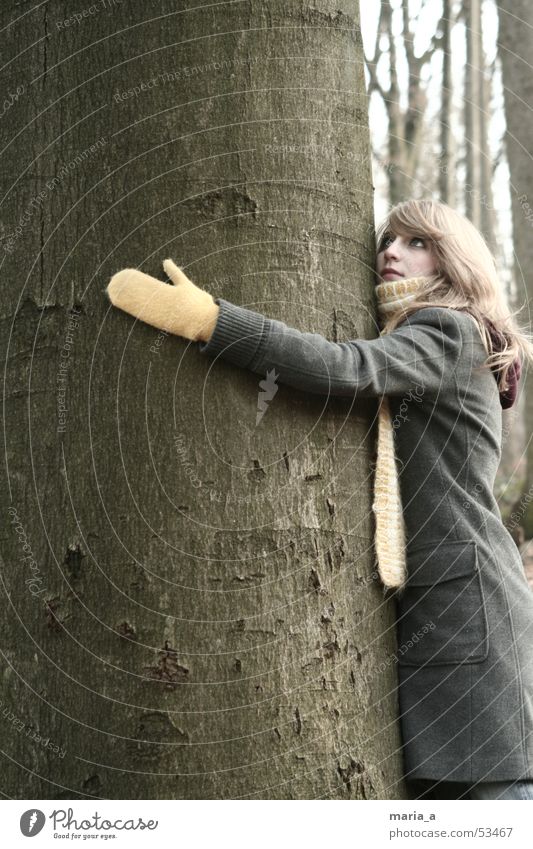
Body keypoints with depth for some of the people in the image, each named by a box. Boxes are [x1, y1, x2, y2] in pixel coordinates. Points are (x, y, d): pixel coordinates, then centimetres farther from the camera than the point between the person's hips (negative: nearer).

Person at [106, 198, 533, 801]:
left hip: (463, 599, -9)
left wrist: (204, 318, -28)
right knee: (434, 787, 9)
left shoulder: (449, 332, -5)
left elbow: (348, 369, -23)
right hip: (422, 605, 9)